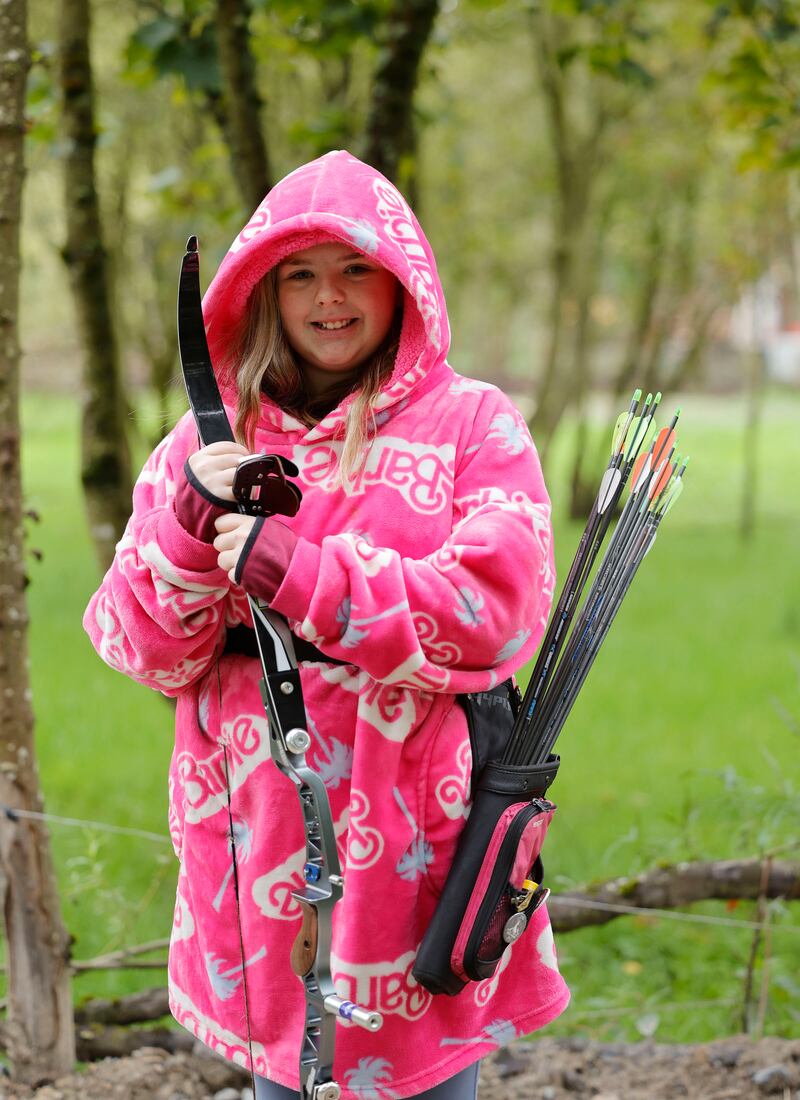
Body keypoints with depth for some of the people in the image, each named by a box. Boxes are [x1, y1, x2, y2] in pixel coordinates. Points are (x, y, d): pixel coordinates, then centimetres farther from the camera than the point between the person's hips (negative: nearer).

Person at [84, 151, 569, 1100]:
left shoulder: (473, 424, 0)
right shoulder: (212, 438, 9)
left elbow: (498, 614, -13)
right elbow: (142, 648, 5)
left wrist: (297, 574, -16)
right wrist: (187, 523, -13)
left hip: (412, 838, -2)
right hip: (259, 835, 3)